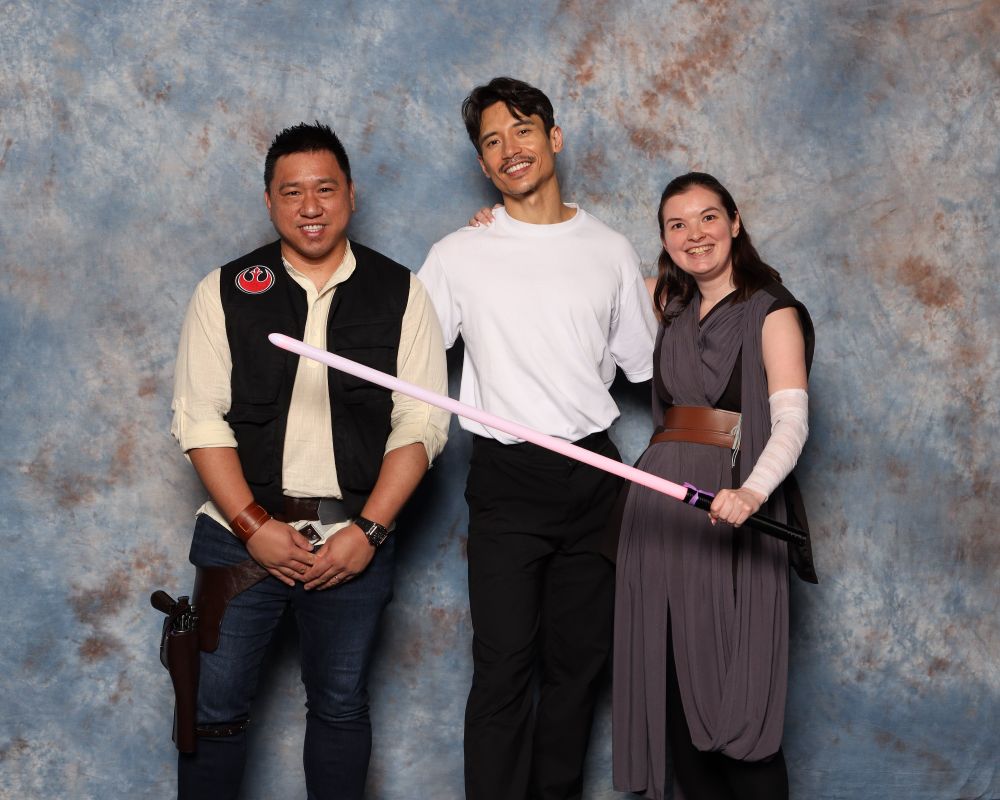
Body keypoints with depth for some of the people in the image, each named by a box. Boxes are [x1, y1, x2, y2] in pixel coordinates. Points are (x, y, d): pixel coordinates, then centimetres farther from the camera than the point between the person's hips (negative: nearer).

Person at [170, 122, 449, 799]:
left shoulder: (401, 293, 3)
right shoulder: (225, 293, 3)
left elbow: (422, 423, -2)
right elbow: (200, 419, -1)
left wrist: (367, 530, -12)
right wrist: (255, 525, -11)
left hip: (354, 540, 0)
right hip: (241, 533, 0)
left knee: (341, 708, 10)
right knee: (214, 707, 2)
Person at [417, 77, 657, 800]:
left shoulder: (610, 252, 8)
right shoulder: (458, 257, 2)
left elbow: (649, 365, 15)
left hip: (593, 478, 3)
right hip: (506, 478, -2)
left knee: (579, 660, 9)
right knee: (504, 666, -6)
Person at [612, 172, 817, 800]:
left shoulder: (771, 312, -2)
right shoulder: (670, 306, 17)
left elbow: (791, 423, -14)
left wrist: (752, 492, -34)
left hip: (726, 511, -6)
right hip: (660, 502, 6)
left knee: (735, 702, -10)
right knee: (670, 691, 6)